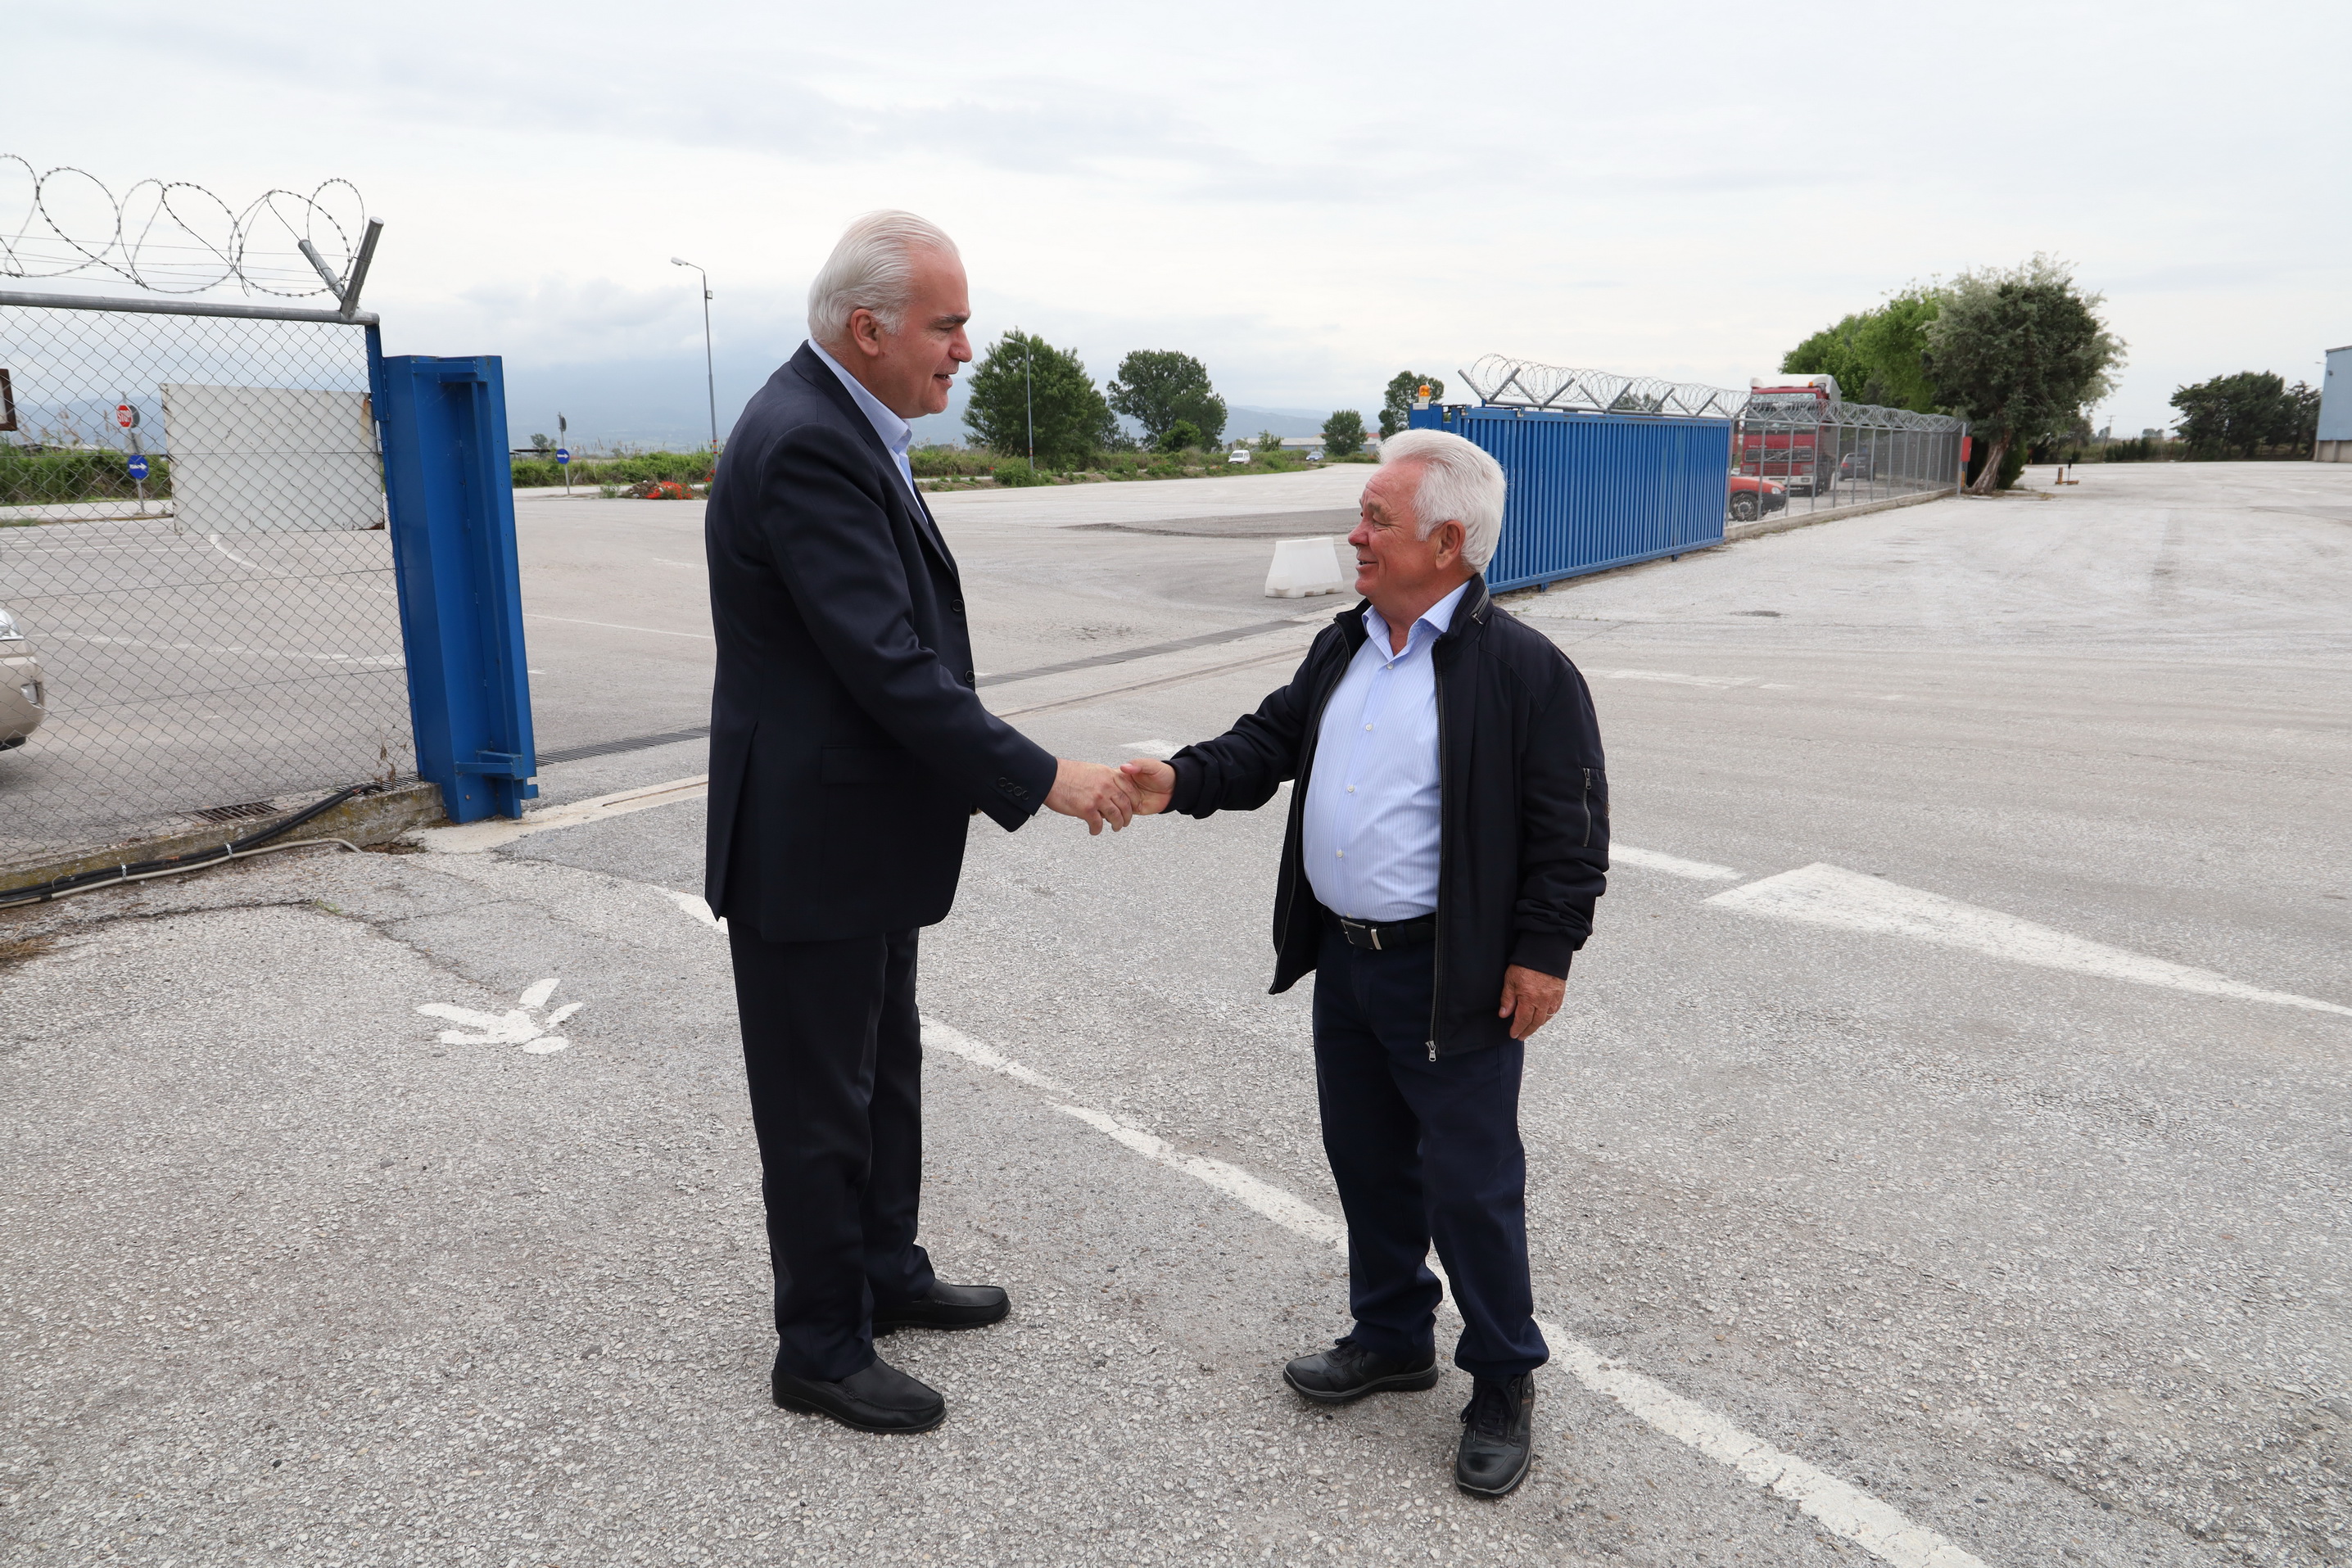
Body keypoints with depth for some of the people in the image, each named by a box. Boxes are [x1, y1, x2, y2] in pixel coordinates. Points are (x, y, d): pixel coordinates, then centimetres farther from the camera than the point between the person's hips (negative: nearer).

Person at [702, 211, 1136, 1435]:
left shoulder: (845, 426, 9)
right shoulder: (806, 444, -23)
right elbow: (889, 666, -28)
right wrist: (1041, 779, -23)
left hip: (865, 829, 10)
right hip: (810, 843, -10)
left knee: (885, 1069, 22)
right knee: (819, 1104, 6)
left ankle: (884, 1271, 41)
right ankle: (820, 1351, 24)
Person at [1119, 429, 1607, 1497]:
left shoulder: (1525, 671, -14)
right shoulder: (1341, 648, 9)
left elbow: (1571, 829, -12)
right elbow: (1271, 742, 11)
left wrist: (1544, 951, -14)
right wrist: (1185, 781, -6)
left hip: (1455, 977, -7)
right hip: (1343, 958, 7)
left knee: (1469, 1186, 4)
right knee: (1366, 1162, 19)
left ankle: (1503, 1385, 25)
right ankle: (1392, 1337, 40)